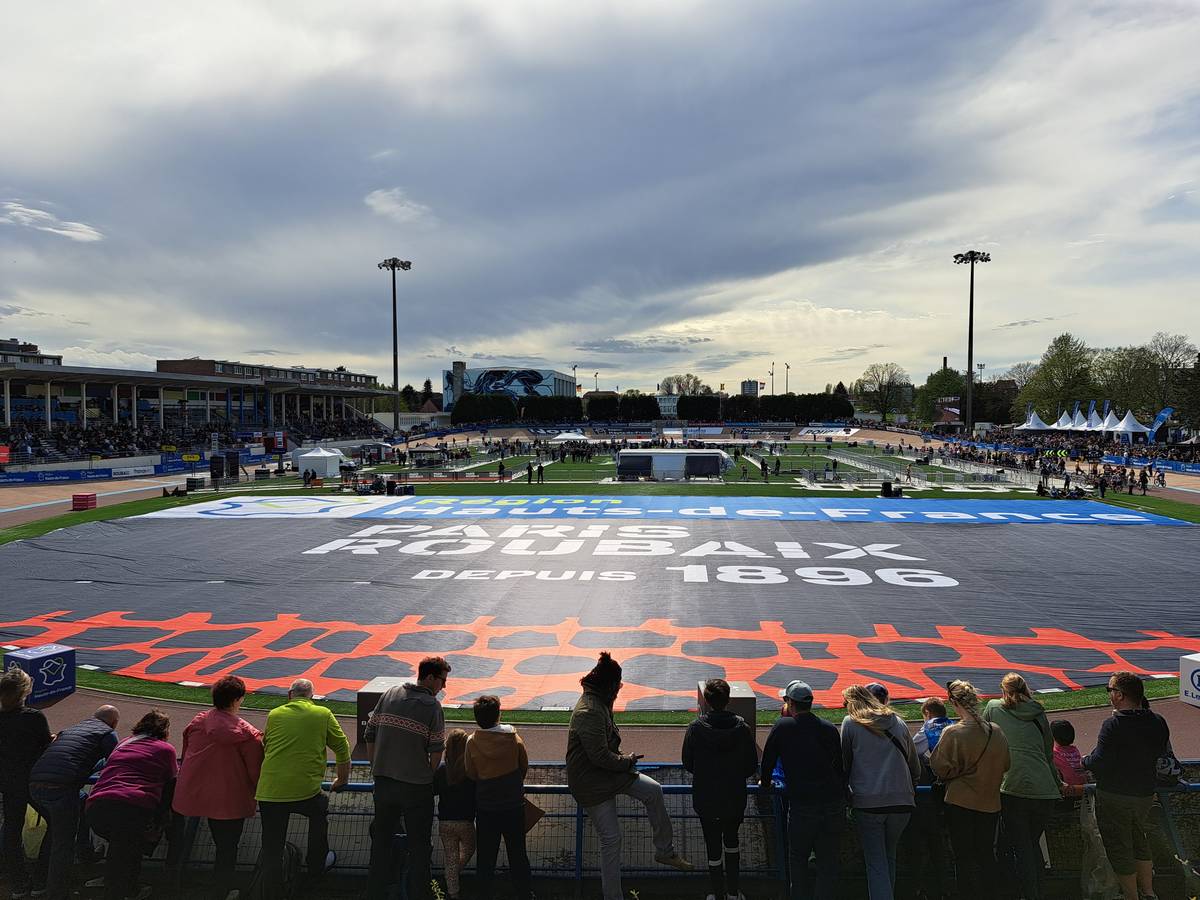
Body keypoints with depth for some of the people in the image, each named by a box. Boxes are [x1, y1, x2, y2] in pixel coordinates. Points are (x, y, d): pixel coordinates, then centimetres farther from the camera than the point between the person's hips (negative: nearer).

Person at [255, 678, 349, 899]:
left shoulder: (274, 715, 10)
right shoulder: (323, 715, 5)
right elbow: (342, 749, 11)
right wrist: (342, 779, 28)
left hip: (269, 791, 1)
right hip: (305, 791, -1)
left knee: (271, 848, 12)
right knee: (319, 814, 29)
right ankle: (317, 866, 42)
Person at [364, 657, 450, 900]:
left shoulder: (389, 695, 2)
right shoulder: (432, 706, -12)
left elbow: (369, 736, 5)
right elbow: (436, 751, -12)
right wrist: (429, 776, 5)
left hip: (383, 781, 5)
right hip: (417, 786, -4)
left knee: (381, 838, 18)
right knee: (419, 844, 11)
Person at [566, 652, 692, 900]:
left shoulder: (598, 703, 5)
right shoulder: (589, 712, -28)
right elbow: (599, 757, -29)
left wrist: (623, 758, 4)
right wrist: (628, 761, -13)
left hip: (609, 773, 9)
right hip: (591, 784, -9)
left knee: (653, 790, 0)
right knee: (611, 838, -1)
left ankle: (665, 851, 13)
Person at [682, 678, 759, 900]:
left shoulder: (695, 728, -16)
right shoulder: (742, 728, -14)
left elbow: (687, 764, -5)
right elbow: (752, 766, -6)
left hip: (705, 799, -2)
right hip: (735, 798, 2)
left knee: (713, 846, 13)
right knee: (732, 840, 25)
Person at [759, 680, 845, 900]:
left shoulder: (782, 727, -2)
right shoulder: (829, 728, 7)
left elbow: (768, 759, 7)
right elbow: (841, 766, 13)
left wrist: (764, 783, 26)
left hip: (802, 805, -3)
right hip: (834, 803, 3)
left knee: (798, 859, 16)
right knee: (829, 863, 12)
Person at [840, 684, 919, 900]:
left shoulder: (850, 723, 2)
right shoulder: (897, 722, 13)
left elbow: (844, 763, 7)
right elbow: (915, 766, 17)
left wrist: (846, 792, 19)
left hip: (867, 801, -4)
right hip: (901, 801, 4)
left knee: (876, 862, 0)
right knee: (889, 857, 19)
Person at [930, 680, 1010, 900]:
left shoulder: (953, 733, -17)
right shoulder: (996, 732, -3)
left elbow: (940, 767, -13)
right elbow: (1005, 765, 9)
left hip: (960, 803, -4)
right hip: (990, 803, 4)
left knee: (963, 857, 6)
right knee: (986, 855, 16)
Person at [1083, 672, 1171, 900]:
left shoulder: (1113, 724, -23)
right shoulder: (1158, 722, -4)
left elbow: (1099, 761, -23)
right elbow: (1162, 753, 10)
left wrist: (1084, 761, -4)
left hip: (1114, 796, -7)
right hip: (1145, 793, 7)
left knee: (1119, 847, 8)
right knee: (1138, 840, 25)